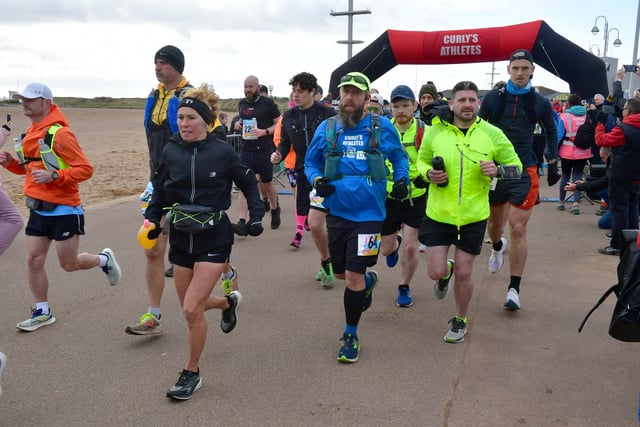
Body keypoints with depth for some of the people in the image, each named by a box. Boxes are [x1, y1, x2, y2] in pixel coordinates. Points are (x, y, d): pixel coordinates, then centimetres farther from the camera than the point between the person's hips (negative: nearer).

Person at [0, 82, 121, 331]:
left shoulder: (59, 133, -16)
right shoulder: (30, 133, 10)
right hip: (38, 209, 8)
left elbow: (85, 169, -18)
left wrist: (53, 176, -28)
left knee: (69, 264, 2)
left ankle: (104, 259, 31)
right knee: (34, 260, 6)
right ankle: (42, 312, 19)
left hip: (64, 210, -7)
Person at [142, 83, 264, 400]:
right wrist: (152, 219, -3)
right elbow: (160, 190, 11)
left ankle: (191, 373, 10)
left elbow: (249, 184, 3)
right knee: (189, 306, 15)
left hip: (214, 238, -5)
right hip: (181, 237, 5)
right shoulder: (171, 151, -2)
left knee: (191, 309, -11)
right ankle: (228, 302, 48)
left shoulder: (222, 152, -11)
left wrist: (256, 216, -7)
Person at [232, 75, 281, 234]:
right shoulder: (242, 103, 9)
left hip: (264, 150, -3)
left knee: (267, 183, 12)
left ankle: (275, 209, 41)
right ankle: (242, 223, -12)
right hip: (246, 150, 3)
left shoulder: (267, 103, -6)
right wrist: (239, 123, 3)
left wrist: (265, 131, -21)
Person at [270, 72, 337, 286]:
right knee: (315, 224, 12)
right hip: (303, 173, 5)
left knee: (315, 224, -16)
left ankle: (326, 263, 8)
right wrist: (278, 155, -7)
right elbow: (285, 142, 13)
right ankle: (327, 264, 32)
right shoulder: (289, 116, 6)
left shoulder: (328, 114, -7)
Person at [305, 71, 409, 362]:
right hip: (337, 212, 3)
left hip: (368, 214, -3)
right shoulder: (327, 128, 2)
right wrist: (317, 180, -9)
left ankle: (351, 335, 16)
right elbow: (310, 162, 11)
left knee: (354, 276, -6)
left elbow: (399, 158, 12)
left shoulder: (383, 127, -1)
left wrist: (402, 180, -6)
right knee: (341, 273, 17)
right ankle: (368, 281, 54)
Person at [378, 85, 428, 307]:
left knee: (410, 247, -6)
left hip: (416, 198, -2)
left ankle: (404, 288, 19)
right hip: (388, 197, 2)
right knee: (386, 249, 11)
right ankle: (395, 243, 50)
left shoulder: (423, 131, -13)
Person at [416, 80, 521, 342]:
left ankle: (460, 321, 31)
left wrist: (497, 170, -20)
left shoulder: (492, 134, -5)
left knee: (463, 274, 6)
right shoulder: (435, 132, -4)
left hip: (473, 217, 0)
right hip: (439, 214, 1)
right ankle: (446, 272, 38)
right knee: (436, 272, -2)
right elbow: (422, 160, 11)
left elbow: (516, 166, 2)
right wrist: (428, 173, -12)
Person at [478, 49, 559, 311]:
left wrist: (552, 163, 15)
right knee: (494, 223, 15)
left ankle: (514, 288, 1)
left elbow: (551, 131, 17)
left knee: (518, 228, -8)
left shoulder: (540, 103, 2)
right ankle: (497, 247, 53)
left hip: (524, 171, -1)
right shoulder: (493, 98, -1)